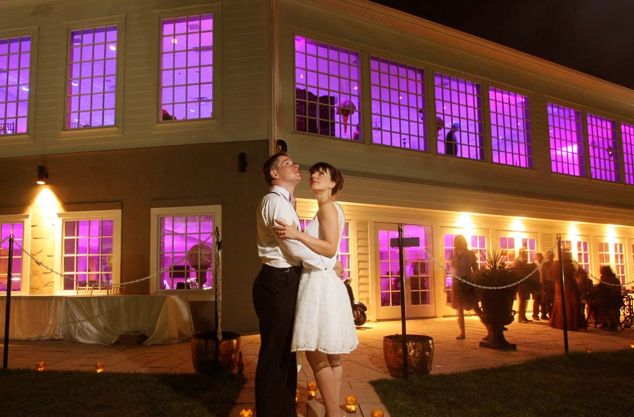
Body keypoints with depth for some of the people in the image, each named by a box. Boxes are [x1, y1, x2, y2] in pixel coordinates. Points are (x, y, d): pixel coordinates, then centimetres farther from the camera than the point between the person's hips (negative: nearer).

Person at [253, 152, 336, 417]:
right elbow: (295, 246, -18)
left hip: (283, 281, 10)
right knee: (275, 354, -1)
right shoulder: (276, 201, -12)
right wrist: (330, 264, -6)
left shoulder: (283, 202, 21)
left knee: (285, 353, 17)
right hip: (278, 283, -10)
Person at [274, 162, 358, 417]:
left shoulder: (328, 207, -8)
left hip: (320, 284, -10)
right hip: (321, 284, 10)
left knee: (317, 356, -7)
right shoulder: (328, 210, 20)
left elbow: (330, 249, -19)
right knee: (328, 357, 12)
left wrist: (297, 235, -27)